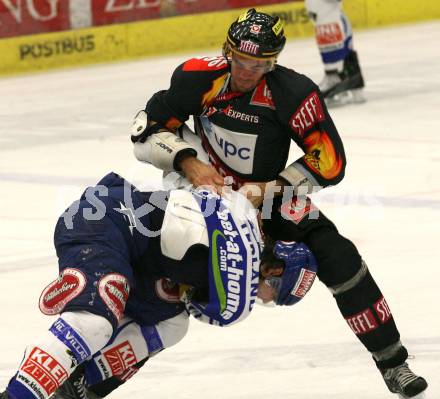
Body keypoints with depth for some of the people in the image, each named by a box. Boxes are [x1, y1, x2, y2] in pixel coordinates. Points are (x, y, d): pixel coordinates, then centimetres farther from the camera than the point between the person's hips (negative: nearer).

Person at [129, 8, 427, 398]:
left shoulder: (294, 93, -23)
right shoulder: (199, 79, -20)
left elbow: (330, 162, -19)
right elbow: (146, 130, -14)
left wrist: (271, 190, -24)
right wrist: (189, 163, -29)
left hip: (272, 192, -1)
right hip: (209, 186, 1)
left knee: (337, 257, -17)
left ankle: (393, 364, -7)